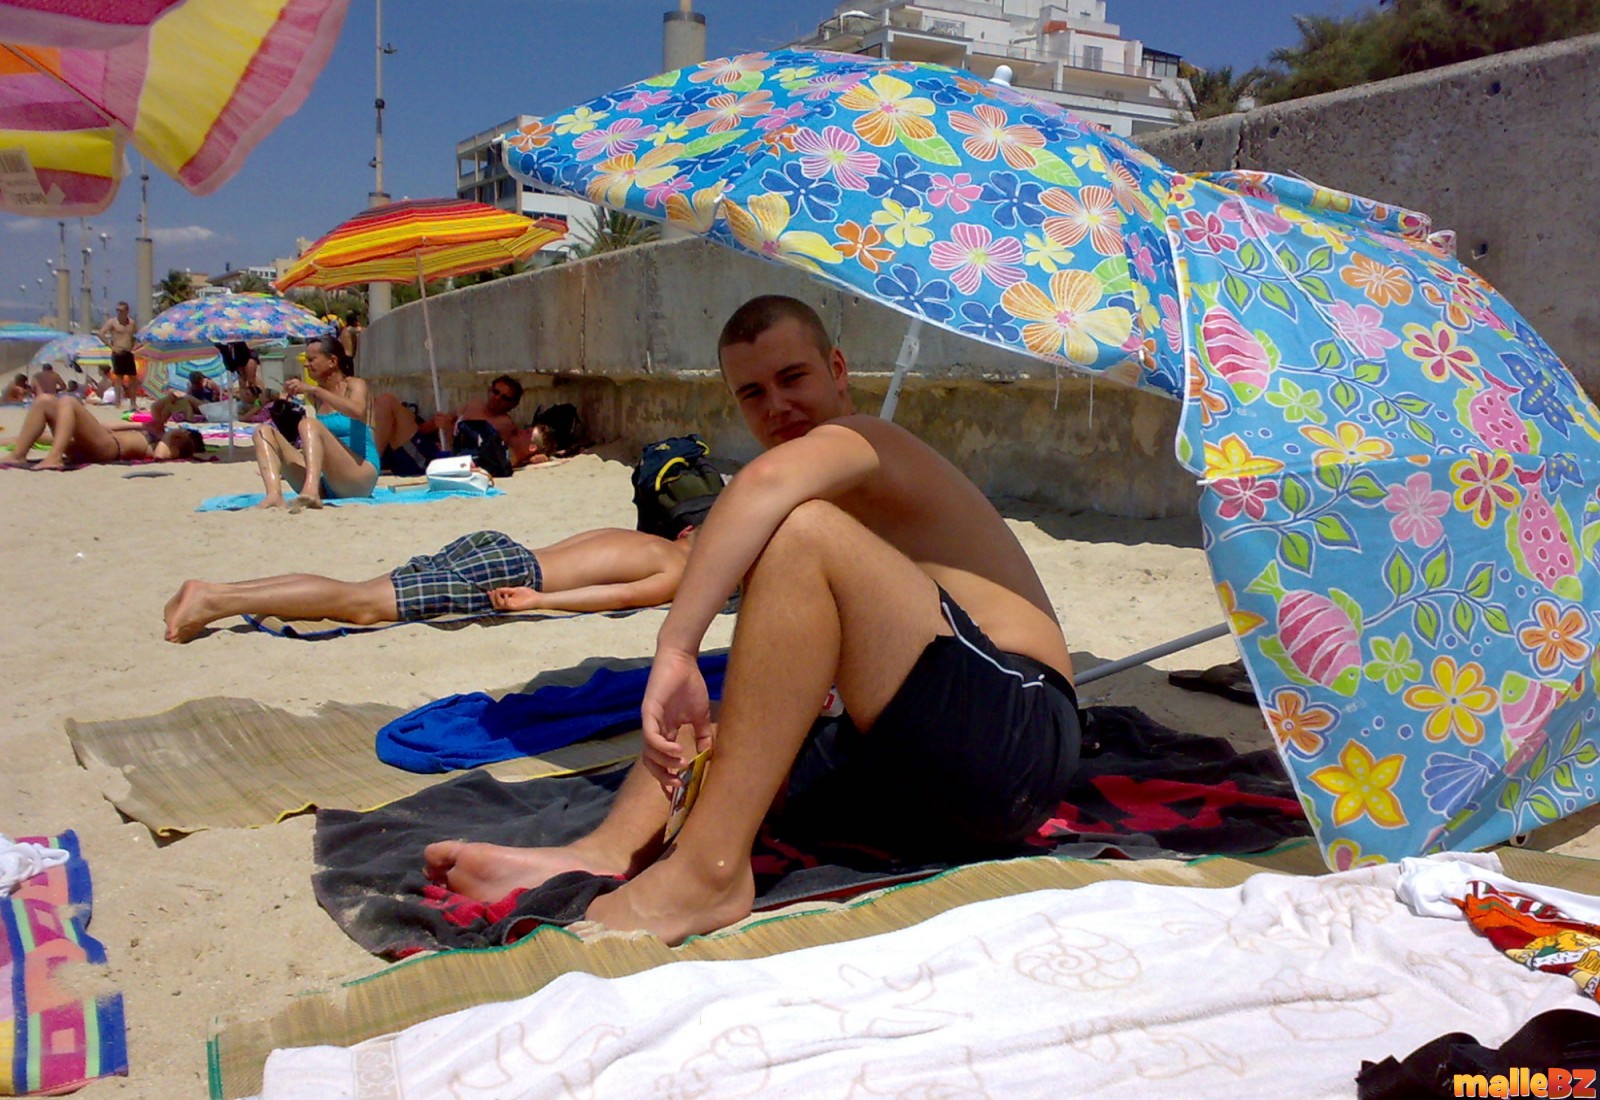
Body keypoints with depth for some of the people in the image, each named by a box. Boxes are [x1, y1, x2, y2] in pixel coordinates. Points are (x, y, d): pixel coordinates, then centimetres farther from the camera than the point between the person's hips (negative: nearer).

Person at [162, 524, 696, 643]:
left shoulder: (640, 536, 27)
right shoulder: (682, 571, 3)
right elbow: (622, 595, -16)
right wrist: (542, 601, -14)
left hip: (490, 545, 8)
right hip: (509, 571, -8)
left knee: (359, 590, 2)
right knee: (364, 604, -15)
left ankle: (214, 592, -5)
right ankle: (213, 601, -21)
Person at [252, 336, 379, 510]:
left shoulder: (353, 385, 3)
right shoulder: (315, 396, 20)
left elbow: (357, 411, -21)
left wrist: (313, 389, -21)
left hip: (359, 479, -6)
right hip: (323, 483, 7)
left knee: (309, 423, -27)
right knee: (264, 432, 0)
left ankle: (311, 491, -55)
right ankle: (274, 495, -30)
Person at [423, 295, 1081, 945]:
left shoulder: (860, 439, -2)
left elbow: (771, 480, -28)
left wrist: (675, 647, -32)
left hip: (1019, 730, -9)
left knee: (803, 531, -24)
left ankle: (708, 869, -29)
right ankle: (611, 851, -18)